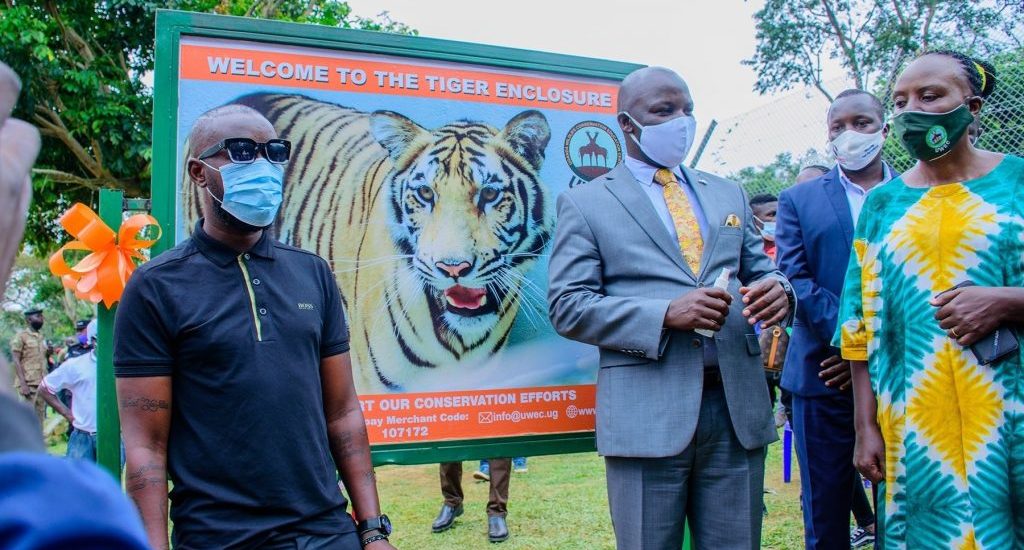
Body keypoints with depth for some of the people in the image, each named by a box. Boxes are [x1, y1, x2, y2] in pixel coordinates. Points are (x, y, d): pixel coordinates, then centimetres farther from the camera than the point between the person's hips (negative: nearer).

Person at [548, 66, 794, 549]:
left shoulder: (728, 195, 17)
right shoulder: (585, 203, 3)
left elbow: (759, 271, 17)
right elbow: (567, 306, -5)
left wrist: (776, 289, -9)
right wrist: (665, 314, -18)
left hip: (738, 405, 4)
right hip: (647, 414, -4)